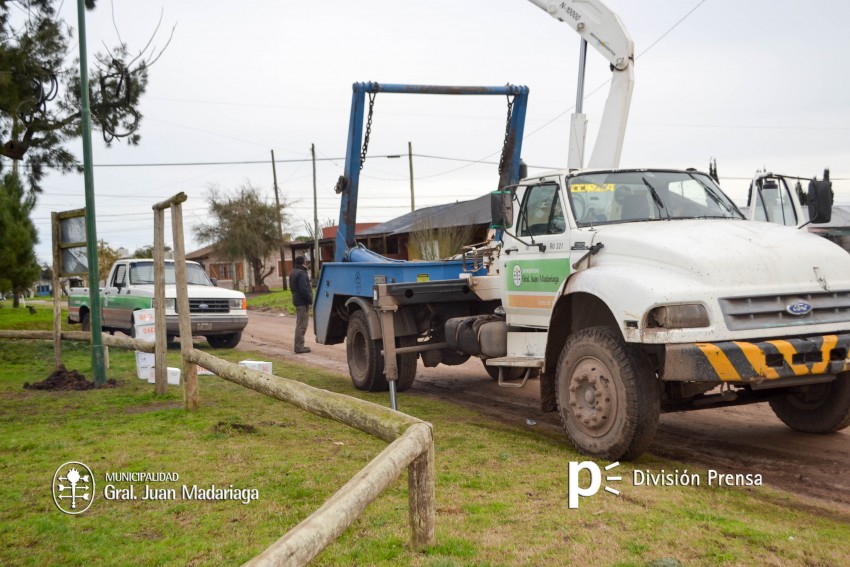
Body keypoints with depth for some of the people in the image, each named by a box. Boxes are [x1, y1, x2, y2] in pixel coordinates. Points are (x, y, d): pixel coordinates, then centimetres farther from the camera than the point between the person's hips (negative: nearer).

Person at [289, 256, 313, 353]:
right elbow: (304, 289, -24)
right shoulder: (301, 273, -18)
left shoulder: (293, 272, 16)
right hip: (303, 302, -11)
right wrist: (309, 300, -18)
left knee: (299, 324, 17)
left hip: (297, 301, 11)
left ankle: (299, 346, 24)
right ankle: (299, 347, -7)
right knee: (301, 325, -7)